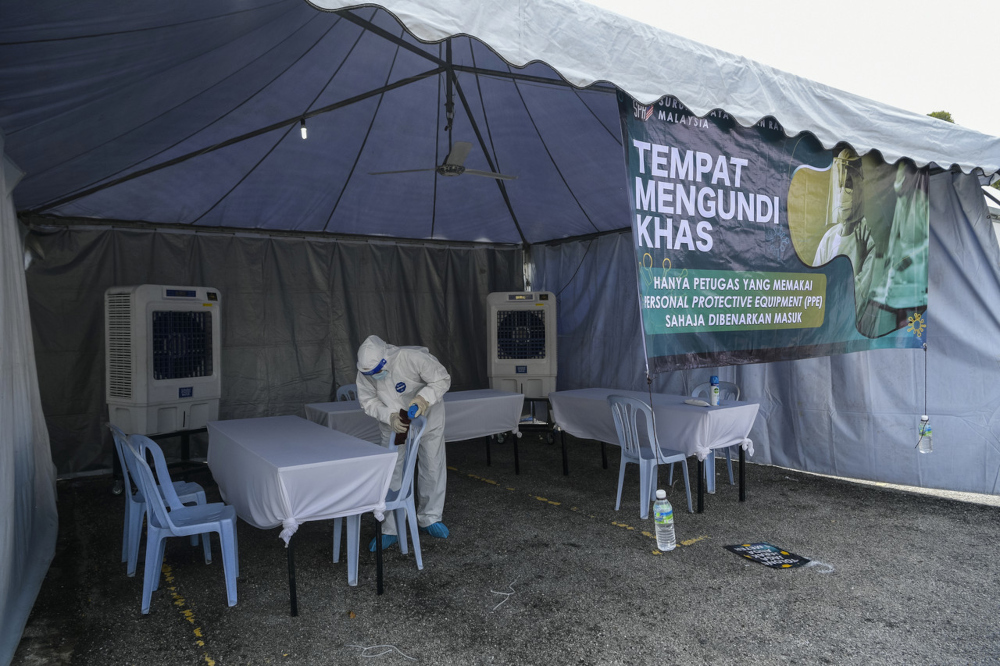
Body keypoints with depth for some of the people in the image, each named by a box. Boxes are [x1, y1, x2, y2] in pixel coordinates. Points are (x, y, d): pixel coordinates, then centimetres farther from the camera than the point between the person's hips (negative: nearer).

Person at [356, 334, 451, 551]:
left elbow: (443, 379, -26)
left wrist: (425, 397, -43)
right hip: (394, 426, 2)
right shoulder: (365, 372, -24)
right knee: (392, 475, 0)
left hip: (428, 419, -1)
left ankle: (429, 518, 28)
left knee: (433, 470, 9)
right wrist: (390, 416, -33)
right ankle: (391, 530, 11)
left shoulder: (412, 358, -35)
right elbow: (368, 401, -15)